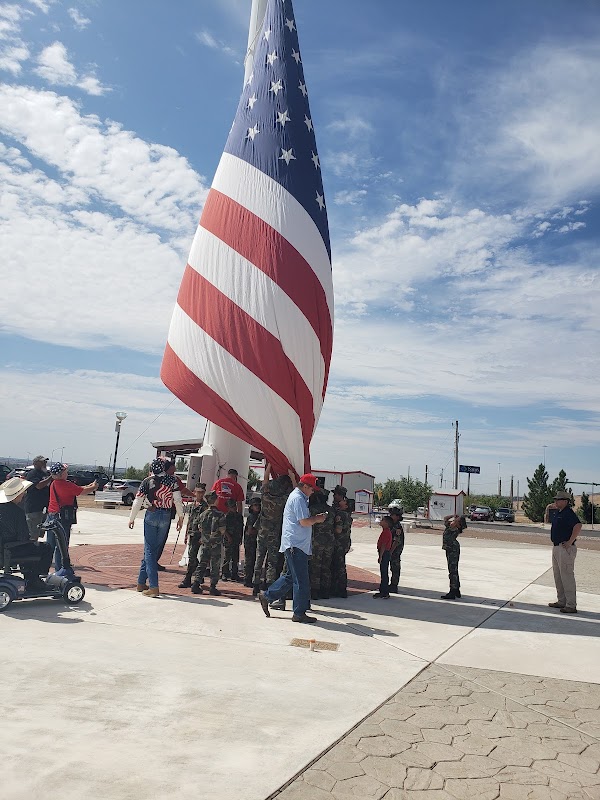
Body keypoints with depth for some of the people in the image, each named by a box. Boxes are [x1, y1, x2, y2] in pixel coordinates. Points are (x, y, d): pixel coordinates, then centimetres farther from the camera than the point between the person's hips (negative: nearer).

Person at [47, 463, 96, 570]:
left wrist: (88, 486, 18)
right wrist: (94, 487, 11)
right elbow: (83, 491, -7)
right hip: (63, 519, -8)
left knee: (50, 545, 15)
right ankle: (59, 569, 2)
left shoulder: (54, 483, 9)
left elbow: (77, 489, 17)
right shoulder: (67, 484, -17)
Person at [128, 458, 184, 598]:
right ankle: (141, 582, 22)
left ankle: (154, 587, -6)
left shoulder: (147, 481, -3)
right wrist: (180, 517, 6)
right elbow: (178, 499, -3)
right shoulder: (172, 480, 0)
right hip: (166, 517, 2)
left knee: (149, 550, 1)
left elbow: (138, 501, -1)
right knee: (154, 549, 14)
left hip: (152, 515, -2)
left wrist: (132, 518, 11)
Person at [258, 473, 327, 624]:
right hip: (296, 544, -11)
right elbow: (304, 522, -19)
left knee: (290, 576, 17)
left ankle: (266, 596, 22)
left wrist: (315, 517, 11)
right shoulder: (298, 498, -14)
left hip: (293, 544, 11)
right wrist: (317, 519, -4)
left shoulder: (297, 497, 20)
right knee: (301, 580, -4)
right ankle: (299, 613, 2)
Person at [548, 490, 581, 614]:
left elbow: (578, 526, -32)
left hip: (565, 549, -11)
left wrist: (570, 542, -27)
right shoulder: (558, 513, 14)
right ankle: (561, 601, 26)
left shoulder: (569, 513, -17)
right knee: (558, 576, 16)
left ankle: (571, 605, -2)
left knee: (567, 576, -7)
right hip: (556, 547, 11)